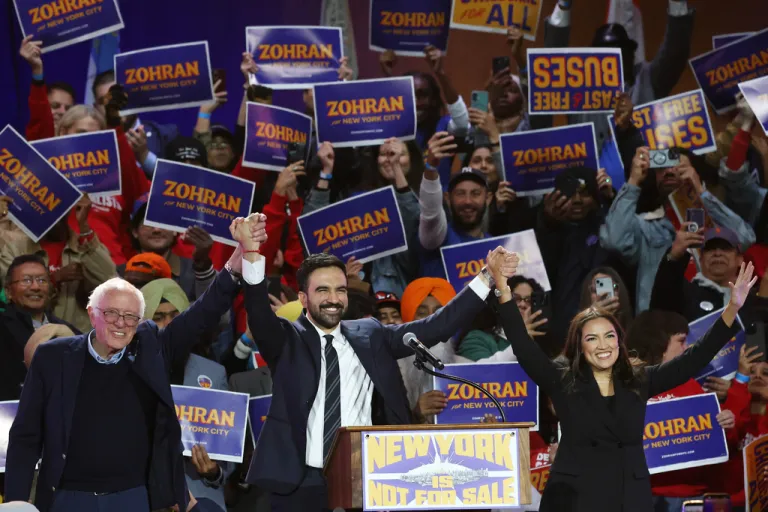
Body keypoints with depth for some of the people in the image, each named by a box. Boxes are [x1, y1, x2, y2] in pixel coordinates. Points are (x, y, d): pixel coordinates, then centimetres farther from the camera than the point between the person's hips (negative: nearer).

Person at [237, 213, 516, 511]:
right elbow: (260, 315, -16)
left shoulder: (370, 336, 11)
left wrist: (488, 278, 1)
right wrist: (252, 254, -33)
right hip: (302, 485, -2)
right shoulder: (288, 340, 3)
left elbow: (434, 327, 8)